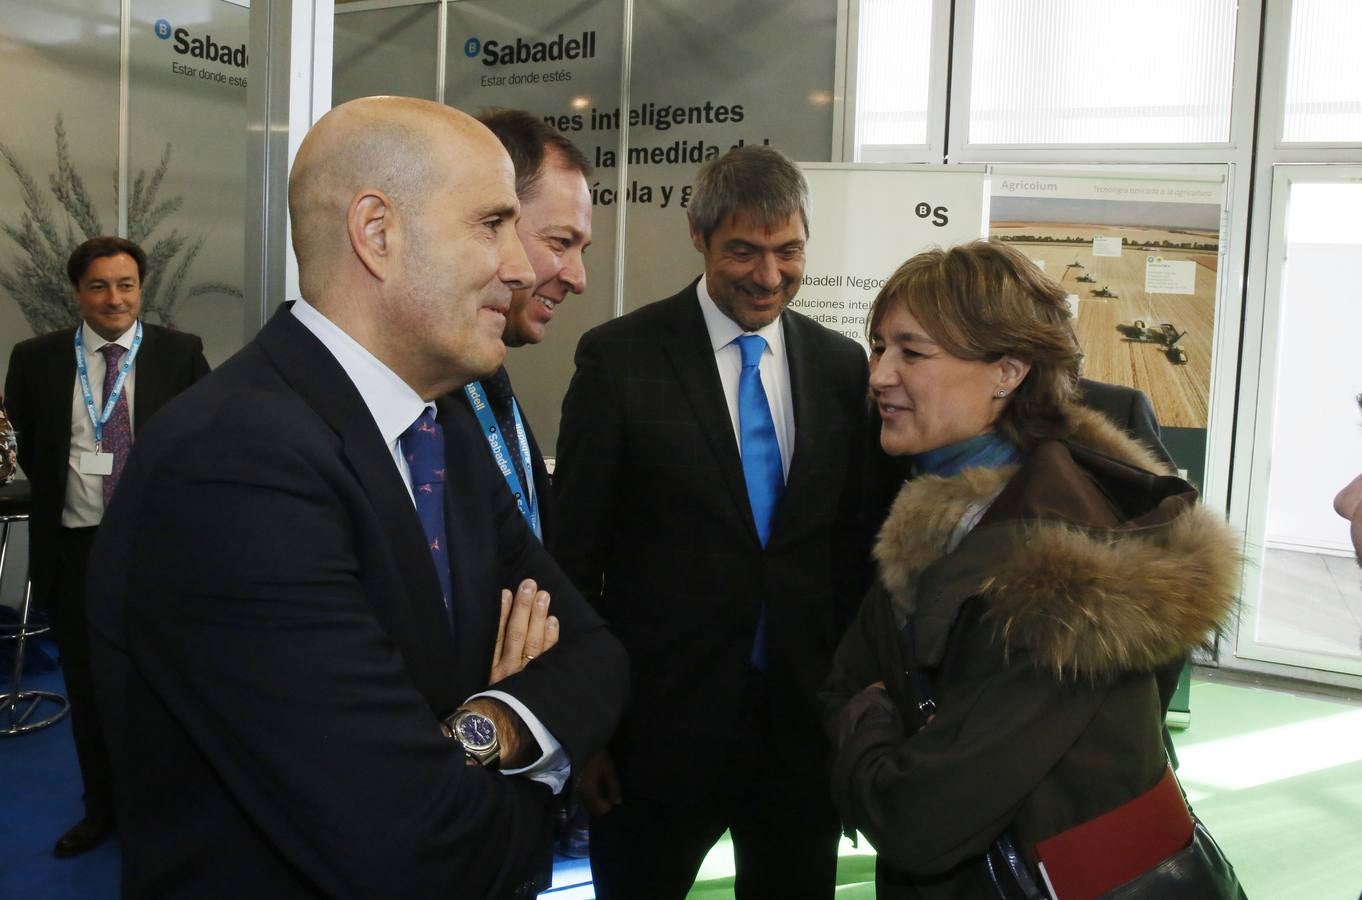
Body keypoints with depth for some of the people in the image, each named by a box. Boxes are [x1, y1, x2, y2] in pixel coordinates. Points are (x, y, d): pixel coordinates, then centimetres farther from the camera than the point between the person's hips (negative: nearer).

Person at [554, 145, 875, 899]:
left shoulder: (842, 365, 3)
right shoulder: (619, 356, -8)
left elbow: (856, 538, 9)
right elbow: (574, 551, -6)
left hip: (806, 721, 3)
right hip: (660, 722, -3)